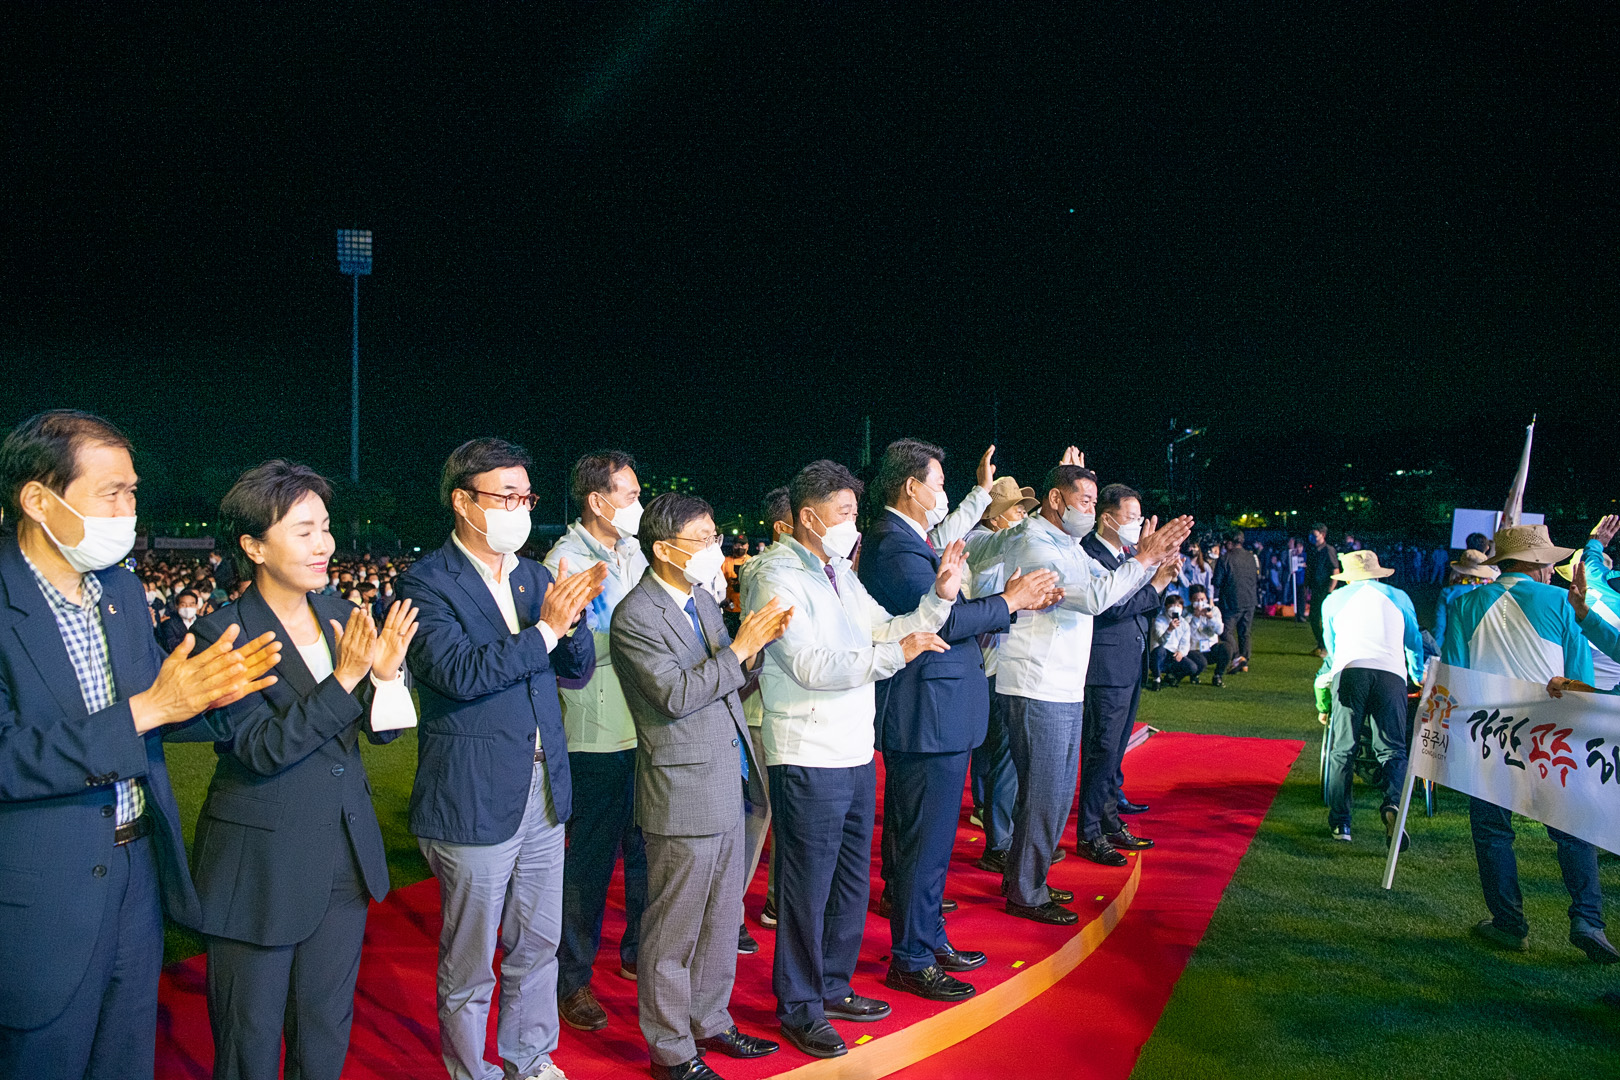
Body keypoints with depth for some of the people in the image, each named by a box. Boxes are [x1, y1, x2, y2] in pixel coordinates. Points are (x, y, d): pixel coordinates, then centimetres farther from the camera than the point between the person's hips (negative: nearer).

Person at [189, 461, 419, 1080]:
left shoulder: (338, 615, 3)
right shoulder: (224, 634, -14)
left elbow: (381, 728, 5)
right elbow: (261, 749, -21)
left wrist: (386, 671, -16)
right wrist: (345, 677, -29)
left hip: (344, 860, 5)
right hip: (261, 871, -5)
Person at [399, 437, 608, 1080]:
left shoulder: (534, 576, 9)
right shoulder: (428, 583, -11)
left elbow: (578, 670, 8)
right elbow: (457, 672, -24)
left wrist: (571, 616, -12)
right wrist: (543, 630, -24)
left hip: (544, 793, 7)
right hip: (475, 803, -6)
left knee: (537, 945, 19)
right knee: (469, 965, 9)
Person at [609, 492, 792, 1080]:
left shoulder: (702, 601, 11)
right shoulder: (635, 616, -16)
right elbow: (675, 695, -23)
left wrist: (758, 642, -5)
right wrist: (741, 647, -20)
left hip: (727, 788, 9)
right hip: (683, 797, -9)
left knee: (721, 921, 20)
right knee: (673, 932, 5)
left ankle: (711, 1021, 36)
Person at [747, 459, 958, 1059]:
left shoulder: (840, 573, 13)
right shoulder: (779, 578, -13)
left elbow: (884, 630, 14)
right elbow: (810, 667, -22)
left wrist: (939, 596, 0)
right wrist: (896, 653, -28)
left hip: (855, 753, 8)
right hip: (808, 759, -8)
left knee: (851, 880, 17)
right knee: (807, 887, 2)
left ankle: (832, 987, 33)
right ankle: (799, 1007, 18)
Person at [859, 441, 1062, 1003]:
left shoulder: (905, 540, 15)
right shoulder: (895, 546, -18)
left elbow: (950, 612, 13)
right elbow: (944, 619, -25)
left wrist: (1019, 600, 6)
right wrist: (1009, 601, -13)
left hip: (936, 716, 11)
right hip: (927, 718, -11)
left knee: (927, 837, 19)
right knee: (925, 841, -2)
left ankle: (929, 939, 31)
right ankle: (912, 961, 9)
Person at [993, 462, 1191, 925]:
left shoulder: (1067, 544, 14)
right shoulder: (1033, 546, -17)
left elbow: (1108, 588, 17)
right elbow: (1095, 597, -25)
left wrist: (1152, 558, 2)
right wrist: (1143, 558, -17)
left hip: (1065, 690, 10)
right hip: (1036, 691, -10)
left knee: (1058, 790, 17)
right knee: (1042, 793, -2)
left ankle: (1023, 876, 30)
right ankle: (1025, 894, 11)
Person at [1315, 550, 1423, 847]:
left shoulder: (1333, 600, 22)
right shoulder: (1398, 597, 23)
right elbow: (1414, 642, 34)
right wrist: (1418, 675, 51)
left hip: (1349, 670, 0)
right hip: (1391, 673, 0)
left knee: (1342, 750, 3)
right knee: (1392, 748, 2)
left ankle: (1340, 822, 1)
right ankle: (1393, 803, -24)